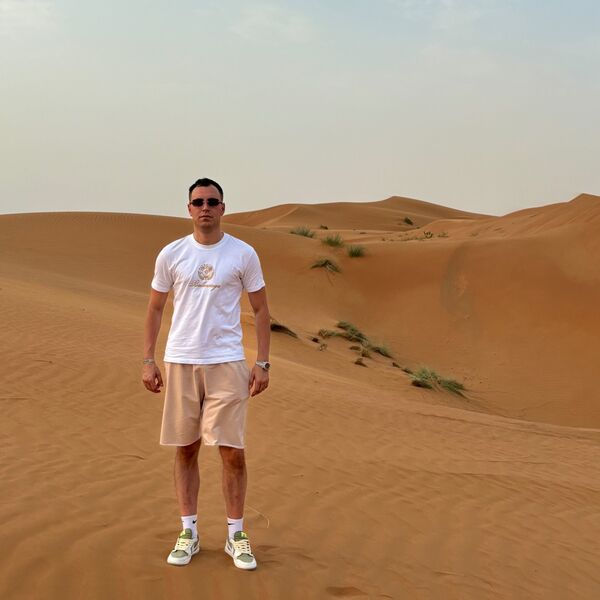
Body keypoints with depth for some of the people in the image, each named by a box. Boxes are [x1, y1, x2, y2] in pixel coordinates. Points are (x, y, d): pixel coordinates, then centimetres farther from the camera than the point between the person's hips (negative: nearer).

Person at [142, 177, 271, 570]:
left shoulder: (244, 254, 0)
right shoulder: (171, 254, 4)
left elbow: (261, 310, 5)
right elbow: (155, 309, 10)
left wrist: (263, 363, -2)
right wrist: (148, 361, 3)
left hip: (227, 362, -1)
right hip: (179, 361, 2)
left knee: (233, 451, -2)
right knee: (186, 449, 8)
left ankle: (236, 535, 12)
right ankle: (189, 534, 19)